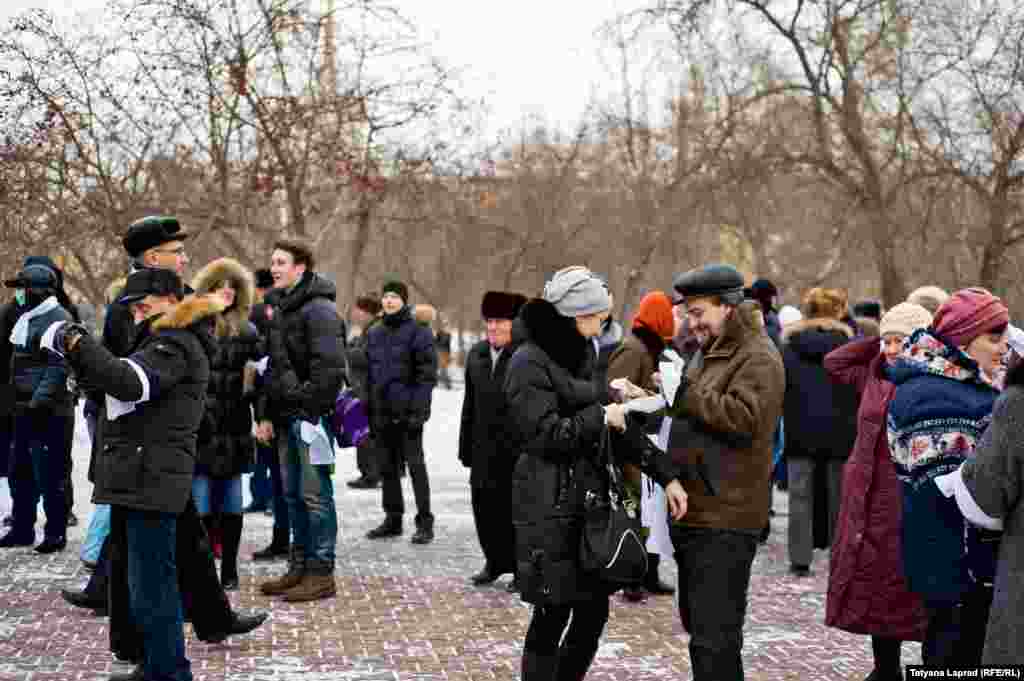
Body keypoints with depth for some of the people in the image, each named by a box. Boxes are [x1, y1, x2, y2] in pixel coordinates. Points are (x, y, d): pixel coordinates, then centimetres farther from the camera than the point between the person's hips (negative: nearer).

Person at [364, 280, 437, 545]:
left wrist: (419, 409, -18)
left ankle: (425, 522, 1)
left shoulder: (417, 332, -6)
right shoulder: (375, 334, 14)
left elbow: (427, 373, -10)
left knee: (415, 465, -4)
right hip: (382, 413, 6)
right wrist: (368, 410, 12)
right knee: (388, 467, 12)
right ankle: (393, 518, 21)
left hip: (407, 412, -6)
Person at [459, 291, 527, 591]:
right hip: (484, 450, 6)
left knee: (514, 508, 2)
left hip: (517, 448, -6)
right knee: (484, 505, 11)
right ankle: (496, 561, 27)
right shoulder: (476, 354, 12)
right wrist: (466, 447, 15)